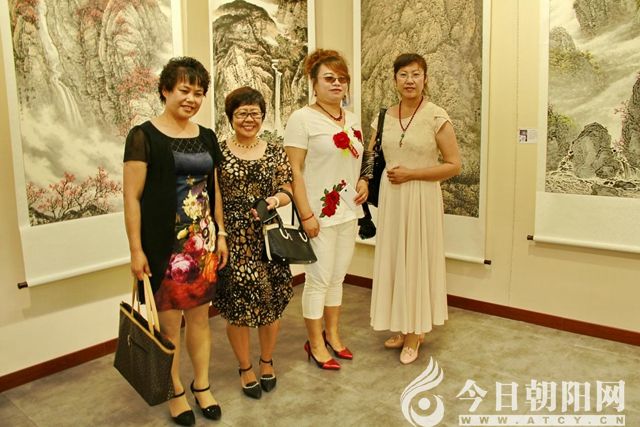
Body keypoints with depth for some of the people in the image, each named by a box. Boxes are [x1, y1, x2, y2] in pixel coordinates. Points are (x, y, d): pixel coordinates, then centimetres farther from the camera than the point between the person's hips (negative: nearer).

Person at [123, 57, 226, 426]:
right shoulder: (144, 136, -6)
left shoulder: (206, 137, 10)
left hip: (203, 242, 5)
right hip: (164, 243, -5)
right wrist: (136, 249, -11)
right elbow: (132, 197, -8)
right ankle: (176, 392, 26)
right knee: (169, 320, 6)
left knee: (200, 315, 14)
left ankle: (202, 386, 30)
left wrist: (220, 234, 11)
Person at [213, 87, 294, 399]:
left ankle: (266, 361, 33)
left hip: (268, 237, 2)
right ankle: (245, 368, 27)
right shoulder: (218, 152, -2)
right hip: (233, 239, -2)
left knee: (271, 302, 9)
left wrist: (276, 200, -15)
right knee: (237, 306, 5)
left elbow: (287, 191, 7)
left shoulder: (275, 151, 6)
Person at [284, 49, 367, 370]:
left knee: (337, 276, 16)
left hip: (348, 211, 7)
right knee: (319, 279, 2)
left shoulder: (352, 120, 13)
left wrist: (363, 181, 3)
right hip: (319, 213, -7)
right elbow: (294, 170, -14)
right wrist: (306, 214, -18)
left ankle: (332, 334, 32)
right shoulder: (302, 118, -9)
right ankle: (315, 344, 18)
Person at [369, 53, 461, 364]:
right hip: (390, 198, 5)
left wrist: (411, 173, -15)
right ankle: (403, 328, 28)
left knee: (417, 260, 4)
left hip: (421, 199, -5)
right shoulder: (384, 117, 6)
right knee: (394, 260, 11)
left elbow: (453, 165, -9)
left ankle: (415, 333, 21)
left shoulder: (436, 116, -8)